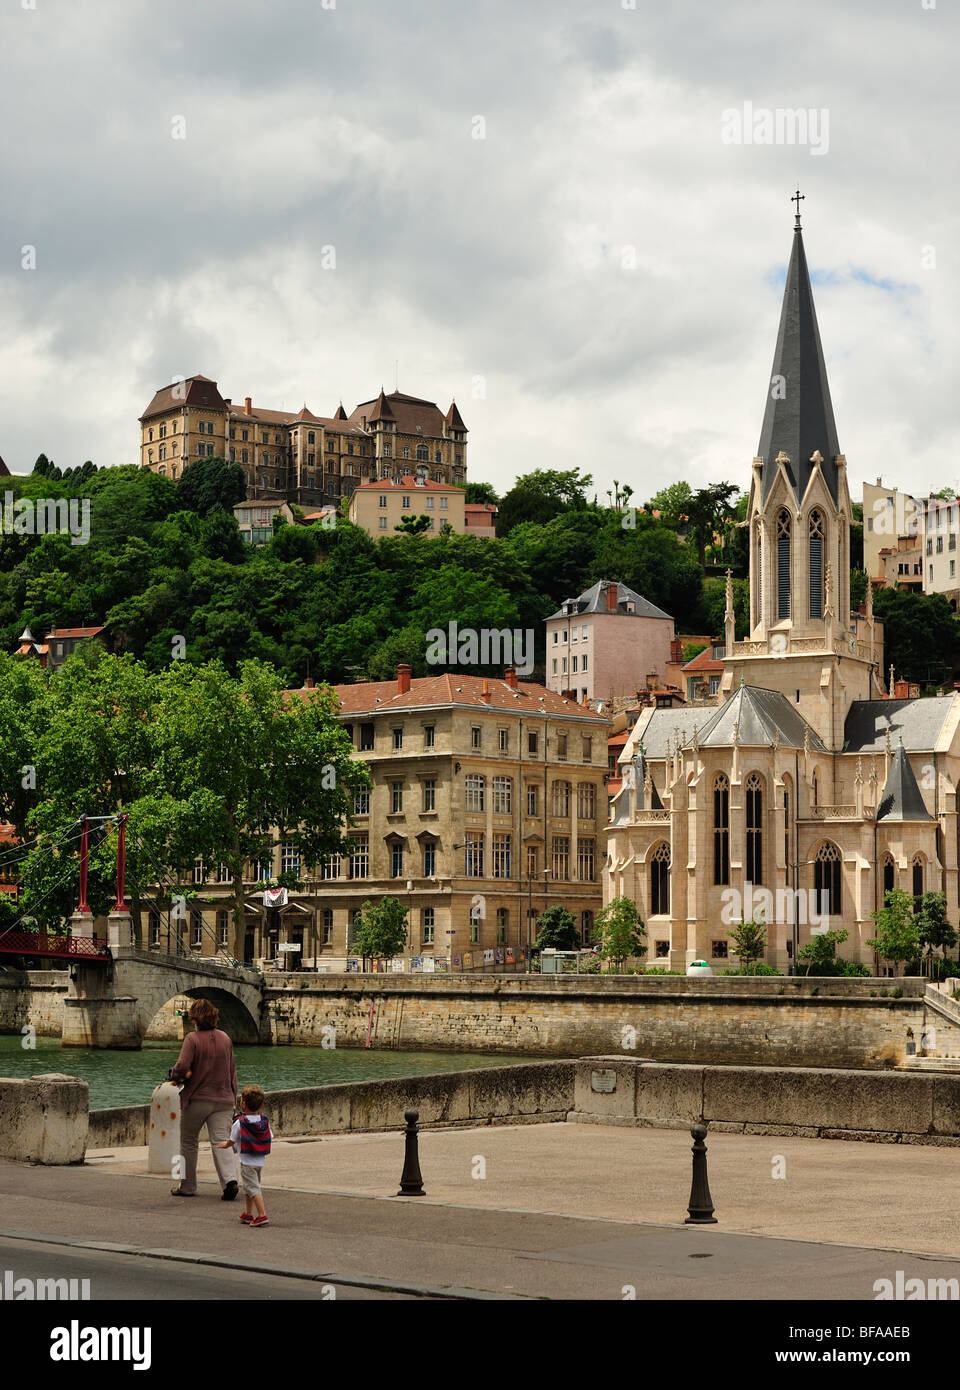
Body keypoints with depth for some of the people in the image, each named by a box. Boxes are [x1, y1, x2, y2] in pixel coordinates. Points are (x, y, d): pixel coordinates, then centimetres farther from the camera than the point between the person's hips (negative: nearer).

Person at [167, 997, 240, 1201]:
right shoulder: (225, 1039, 7)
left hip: (197, 1100, -4)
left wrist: (175, 1077, 2)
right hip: (223, 1099, 4)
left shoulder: (192, 1039, -11)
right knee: (220, 1141, -2)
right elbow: (232, 1071, 13)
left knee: (189, 1143, 13)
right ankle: (230, 1179, -24)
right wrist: (232, 1098, 20)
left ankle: (187, 1186, 21)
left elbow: (182, 1067, -21)